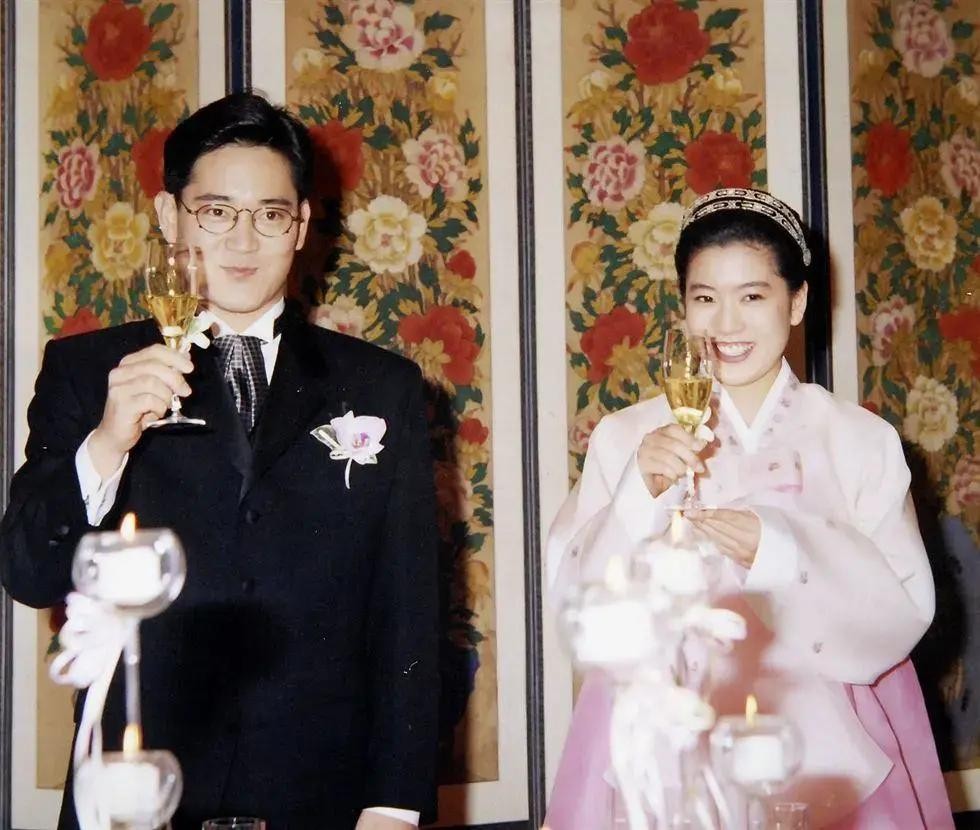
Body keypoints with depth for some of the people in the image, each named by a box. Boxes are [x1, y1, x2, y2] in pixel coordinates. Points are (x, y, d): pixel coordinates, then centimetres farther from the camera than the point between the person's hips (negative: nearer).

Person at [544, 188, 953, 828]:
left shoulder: (863, 442, -2)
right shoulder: (626, 438, 0)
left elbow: (905, 610, -6)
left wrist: (782, 549, -20)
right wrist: (640, 494, -18)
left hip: (824, 745, 0)